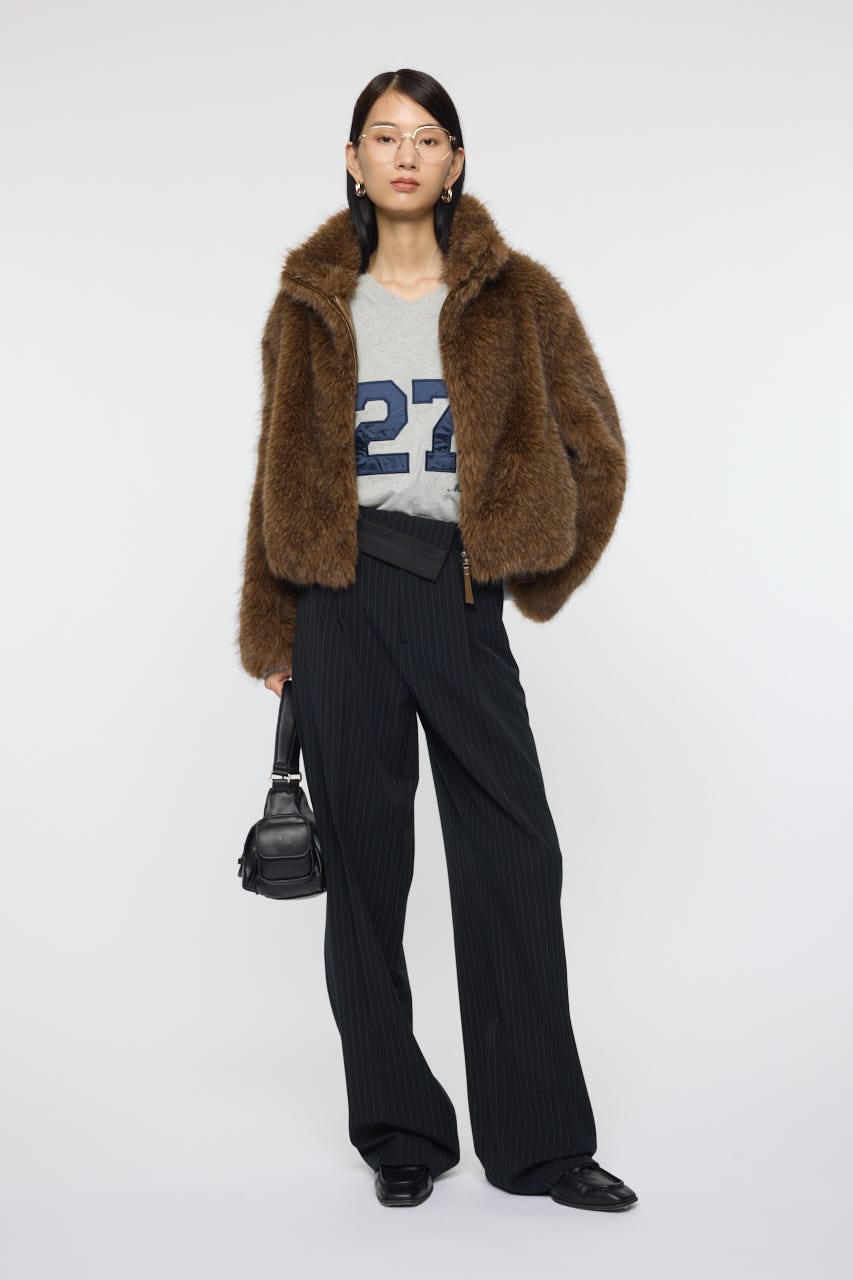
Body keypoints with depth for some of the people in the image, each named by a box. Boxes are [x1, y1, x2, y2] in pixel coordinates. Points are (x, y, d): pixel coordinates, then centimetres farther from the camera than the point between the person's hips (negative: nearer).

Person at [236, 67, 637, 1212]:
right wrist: (273, 633, 8)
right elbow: (281, 476, 12)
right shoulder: (311, 305, 10)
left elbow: (591, 450, 9)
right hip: (342, 599, 1)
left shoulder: (516, 298, 6)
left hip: (460, 598, -1)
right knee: (366, 859, 3)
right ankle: (400, 1133, 16)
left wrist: (527, 580, 9)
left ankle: (539, 1140, 10)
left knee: (515, 859, -2)